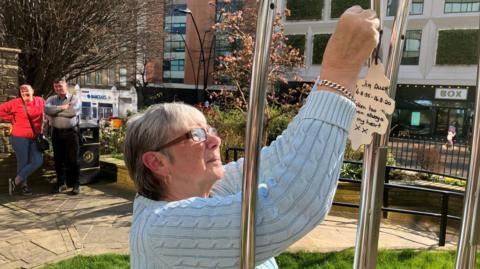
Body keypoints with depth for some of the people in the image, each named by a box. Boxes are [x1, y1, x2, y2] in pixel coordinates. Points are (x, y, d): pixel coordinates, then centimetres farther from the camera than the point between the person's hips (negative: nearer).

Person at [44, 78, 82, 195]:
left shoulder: (74, 99, 2)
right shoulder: (51, 99, 11)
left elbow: (72, 112, -17)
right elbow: (47, 109, -10)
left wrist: (55, 111, -6)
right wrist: (62, 108, -14)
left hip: (71, 132, -4)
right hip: (56, 132, 4)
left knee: (73, 159, -1)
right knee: (58, 159, 9)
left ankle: (76, 184, 7)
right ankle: (61, 183, 21)